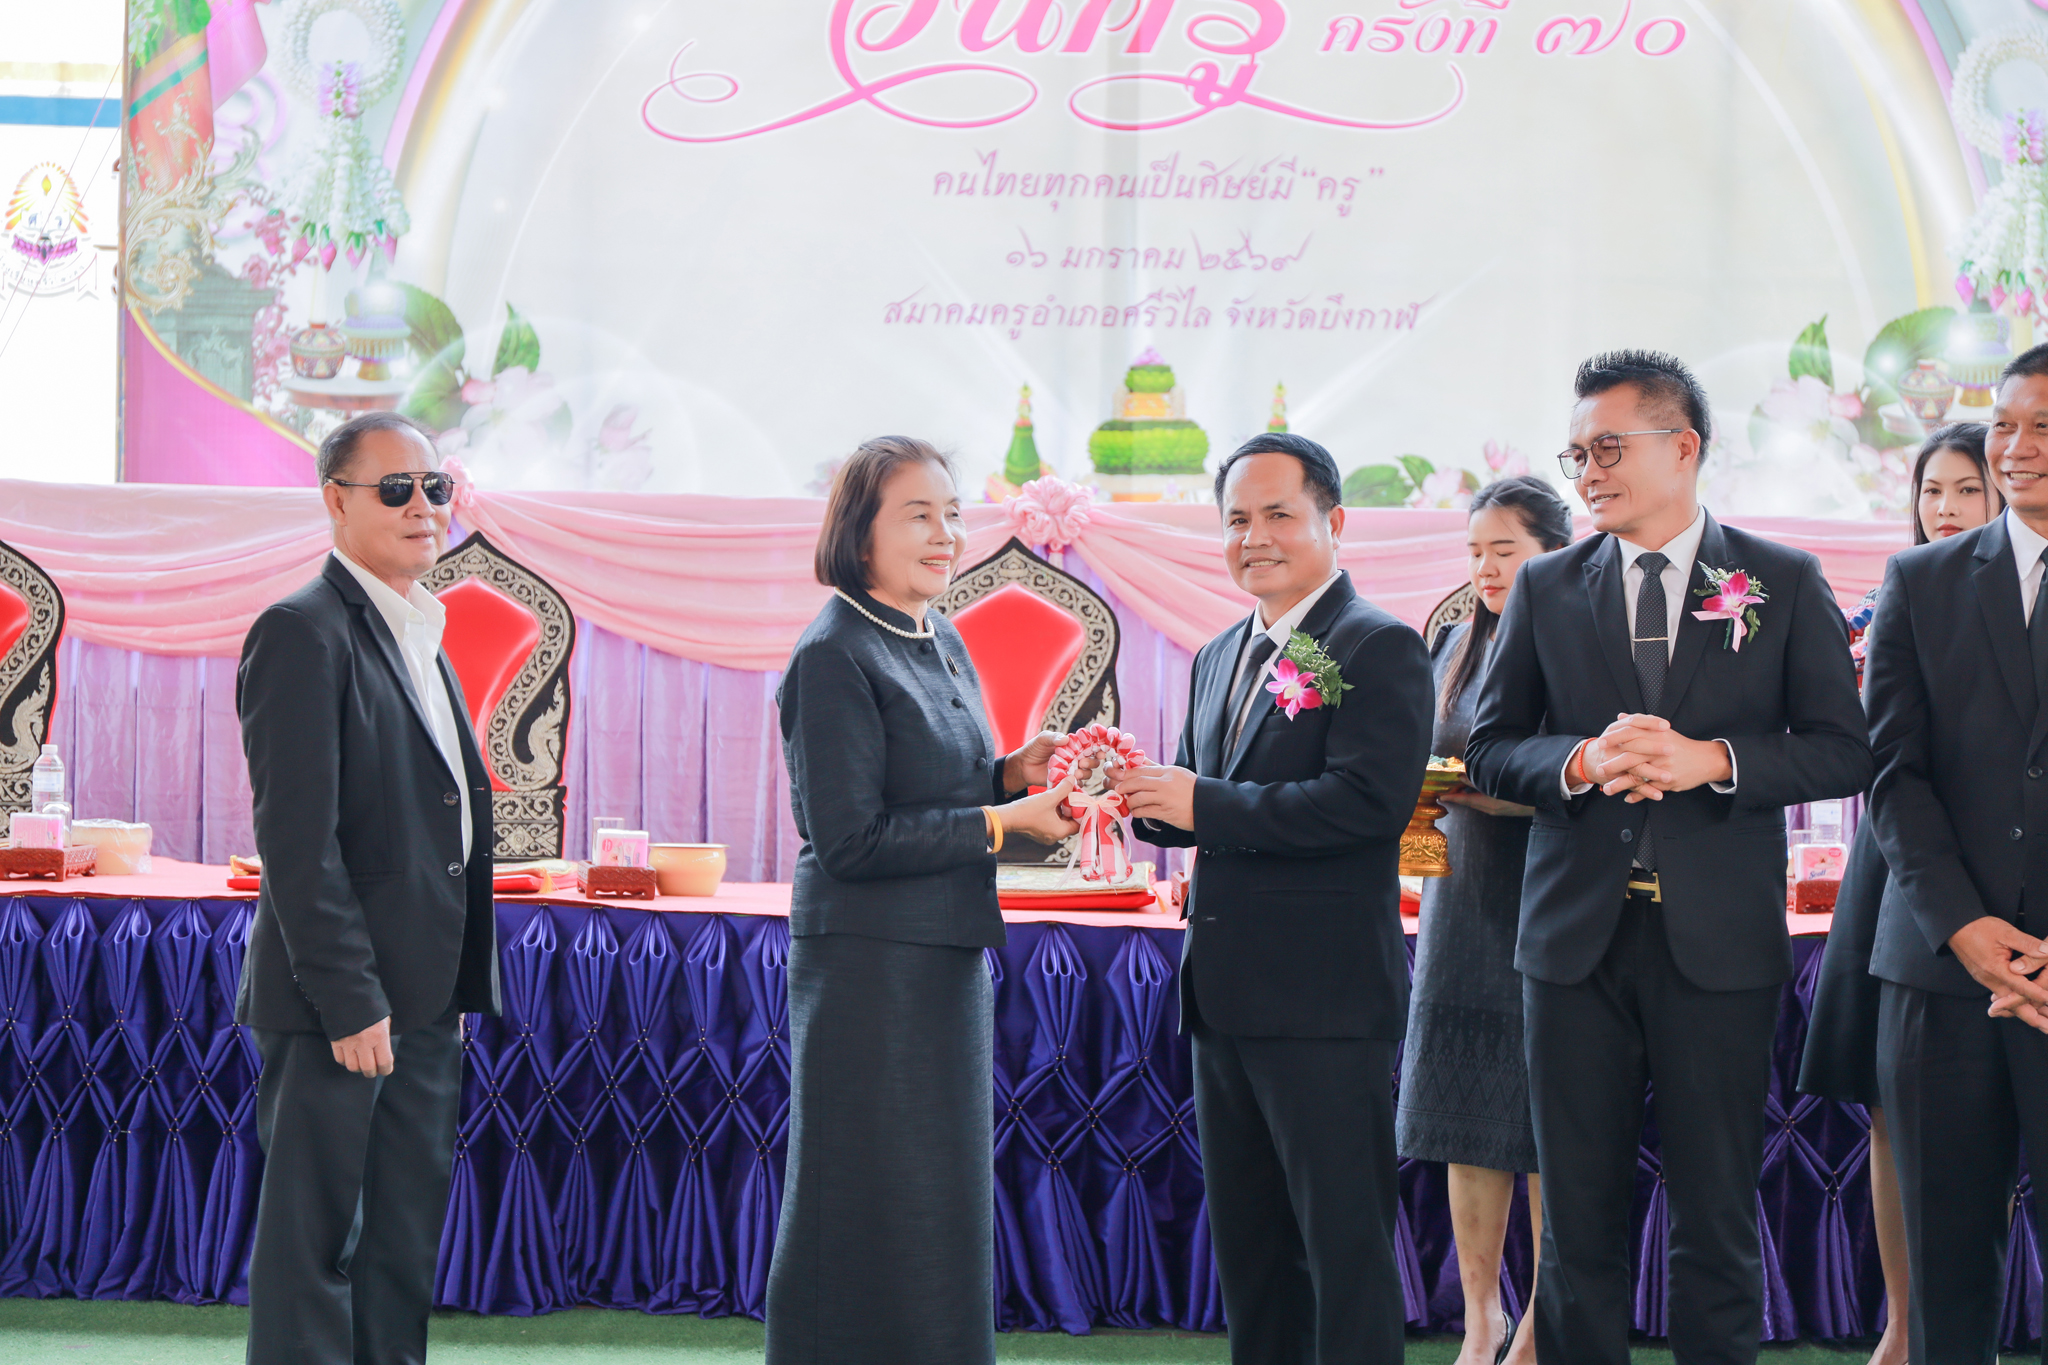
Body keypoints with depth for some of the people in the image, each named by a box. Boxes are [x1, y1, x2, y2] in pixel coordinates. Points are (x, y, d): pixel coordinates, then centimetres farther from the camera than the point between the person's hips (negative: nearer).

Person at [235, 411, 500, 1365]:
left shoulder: (420, 639, 17)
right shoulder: (303, 633, -12)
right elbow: (297, 838, -18)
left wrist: (454, 989, 15)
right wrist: (348, 1000, -21)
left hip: (421, 1000, 9)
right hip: (339, 1003, -9)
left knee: (406, 1246, 13)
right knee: (314, 1243, -3)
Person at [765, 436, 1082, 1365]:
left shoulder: (943, 645, 12)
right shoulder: (834, 656, -13)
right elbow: (850, 840, -18)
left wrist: (1013, 771, 1)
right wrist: (1004, 818, -17)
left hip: (949, 958, 9)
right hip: (868, 964, -9)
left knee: (944, 1199, 12)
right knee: (876, 1209, -3)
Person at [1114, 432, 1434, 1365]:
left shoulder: (1380, 648, -9)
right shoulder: (1219, 659, 17)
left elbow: (1372, 798, -22)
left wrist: (1206, 805, -20)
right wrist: (1146, 793, -5)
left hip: (1326, 998, -9)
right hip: (1225, 997, 9)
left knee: (1344, 1244, -3)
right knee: (1246, 1243, 16)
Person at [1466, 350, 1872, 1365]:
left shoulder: (1785, 584, 3)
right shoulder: (1545, 589, 9)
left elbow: (1843, 749, 0)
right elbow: (1488, 749, 9)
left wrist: (1712, 760, -15)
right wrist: (1582, 760, -11)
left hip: (1719, 939, -2)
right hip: (1577, 934, 2)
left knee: (1716, 1219, 2)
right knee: (1579, 1214, 6)